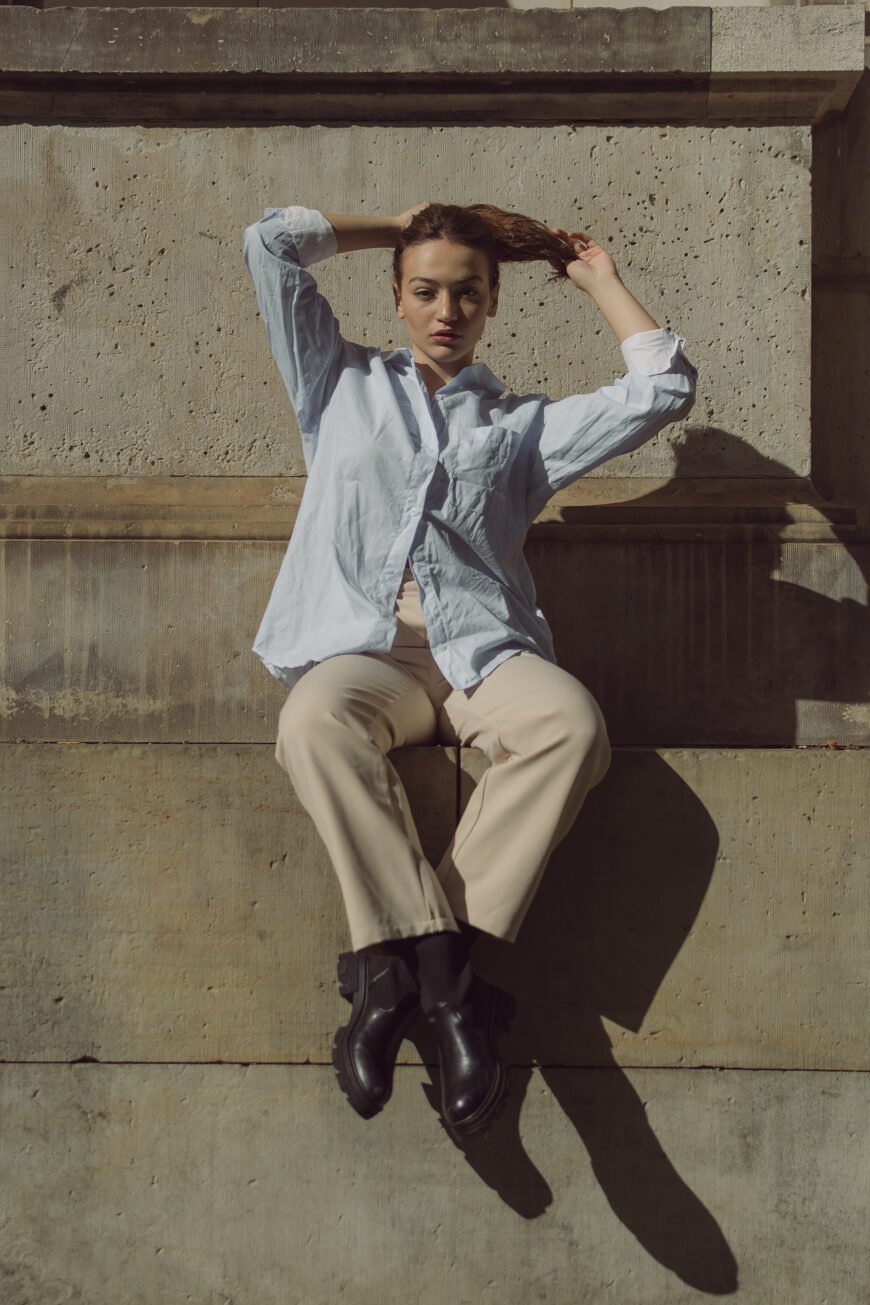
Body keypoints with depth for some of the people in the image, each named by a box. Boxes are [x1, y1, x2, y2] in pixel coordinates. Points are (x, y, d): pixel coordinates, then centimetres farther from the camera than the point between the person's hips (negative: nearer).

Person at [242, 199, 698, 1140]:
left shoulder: (524, 425, 23)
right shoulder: (344, 386, 24)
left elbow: (665, 389, 15)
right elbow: (270, 241, 20)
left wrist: (598, 279, 26)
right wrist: (395, 228, 30)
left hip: (481, 650, 1)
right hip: (361, 652, 0)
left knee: (571, 720, -34)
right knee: (315, 720, -37)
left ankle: (394, 964, -34)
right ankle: (445, 979, -37)